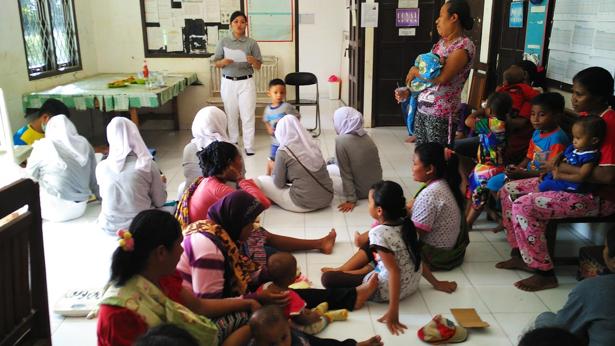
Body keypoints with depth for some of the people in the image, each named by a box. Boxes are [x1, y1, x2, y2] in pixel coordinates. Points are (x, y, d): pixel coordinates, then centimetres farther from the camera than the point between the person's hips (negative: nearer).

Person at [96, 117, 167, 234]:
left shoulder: (101, 167, -6)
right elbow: (159, 202, -5)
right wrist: (162, 183, 16)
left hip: (109, 227, 3)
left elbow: (103, 195, 12)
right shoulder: (148, 165, -14)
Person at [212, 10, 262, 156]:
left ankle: (249, 146, 4)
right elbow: (216, 64, 4)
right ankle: (233, 142, 23)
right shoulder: (223, 42, 2)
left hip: (246, 82, -1)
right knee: (231, 114, 9)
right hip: (228, 82, 1)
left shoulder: (251, 43, 0)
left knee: (248, 115, -2)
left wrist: (253, 61, -20)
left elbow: (258, 66, 2)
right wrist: (224, 62, -18)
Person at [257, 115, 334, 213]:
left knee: (261, 180, 10)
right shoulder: (313, 145, 5)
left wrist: (273, 169, 18)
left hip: (304, 204, -6)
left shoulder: (283, 151, -10)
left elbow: (279, 184, -2)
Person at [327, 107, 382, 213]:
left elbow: (346, 174, -18)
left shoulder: (341, 140, -20)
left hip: (362, 191, -7)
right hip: (375, 186, 7)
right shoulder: (366, 136, -1)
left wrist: (351, 200, -12)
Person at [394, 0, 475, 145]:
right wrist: (408, 92, 3)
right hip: (421, 107, 8)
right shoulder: (441, 43, 13)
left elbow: (441, 77, -25)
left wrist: (415, 70, -10)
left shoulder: (464, 46, -14)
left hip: (440, 113, -8)